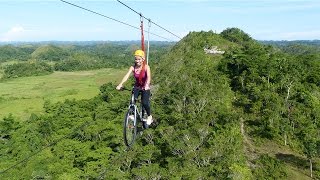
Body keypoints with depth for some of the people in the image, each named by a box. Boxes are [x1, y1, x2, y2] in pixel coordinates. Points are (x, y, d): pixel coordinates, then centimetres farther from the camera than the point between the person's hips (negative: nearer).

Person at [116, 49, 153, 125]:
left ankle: (149, 116, 8)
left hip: (145, 88, -3)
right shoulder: (133, 67, -12)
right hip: (137, 87, 3)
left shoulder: (146, 67, -18)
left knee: (144, 103, -19)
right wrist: (120, 84, -43)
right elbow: (127, 76, -26)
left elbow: (148, 77, -34)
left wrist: (147, 85, -54)